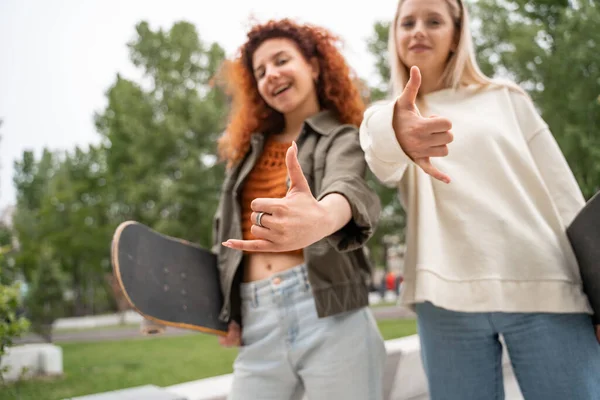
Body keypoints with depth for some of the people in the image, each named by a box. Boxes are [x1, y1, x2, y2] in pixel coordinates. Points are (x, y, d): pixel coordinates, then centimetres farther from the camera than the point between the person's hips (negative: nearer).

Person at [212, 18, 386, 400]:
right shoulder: (248, 148, 17)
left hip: (330, 318, -4)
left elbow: (348, 187, -22)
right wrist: (227, 312, 11)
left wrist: (321, 219, -45)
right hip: (256, 327, 5)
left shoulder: (343, 138, 2)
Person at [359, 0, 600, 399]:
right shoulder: (385, 115, 13)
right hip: (448, 297, 0)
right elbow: (382, 160, -13)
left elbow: (563, 194, 10)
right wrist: (396, 136, -38)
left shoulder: (506, 98, 14)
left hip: (543, 287, 0)